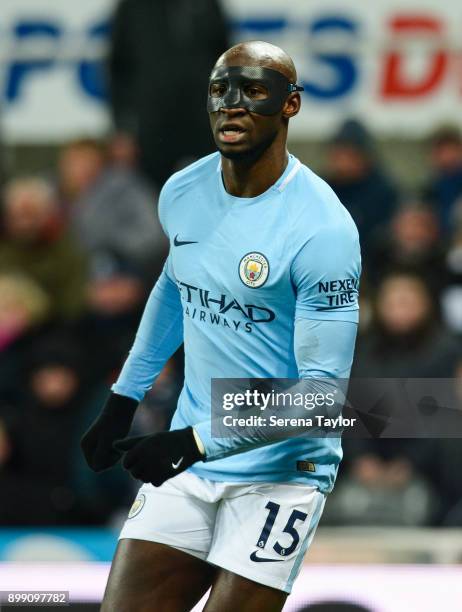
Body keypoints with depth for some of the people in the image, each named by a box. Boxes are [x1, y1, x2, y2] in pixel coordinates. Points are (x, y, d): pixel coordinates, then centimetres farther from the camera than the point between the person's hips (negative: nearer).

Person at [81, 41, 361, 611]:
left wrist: (198, 441, -24)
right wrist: (123, 399, 25)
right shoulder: (181, 194, 3)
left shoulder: (321, 229, -18)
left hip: (281, 473, -6)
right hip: (188, 461, 6)